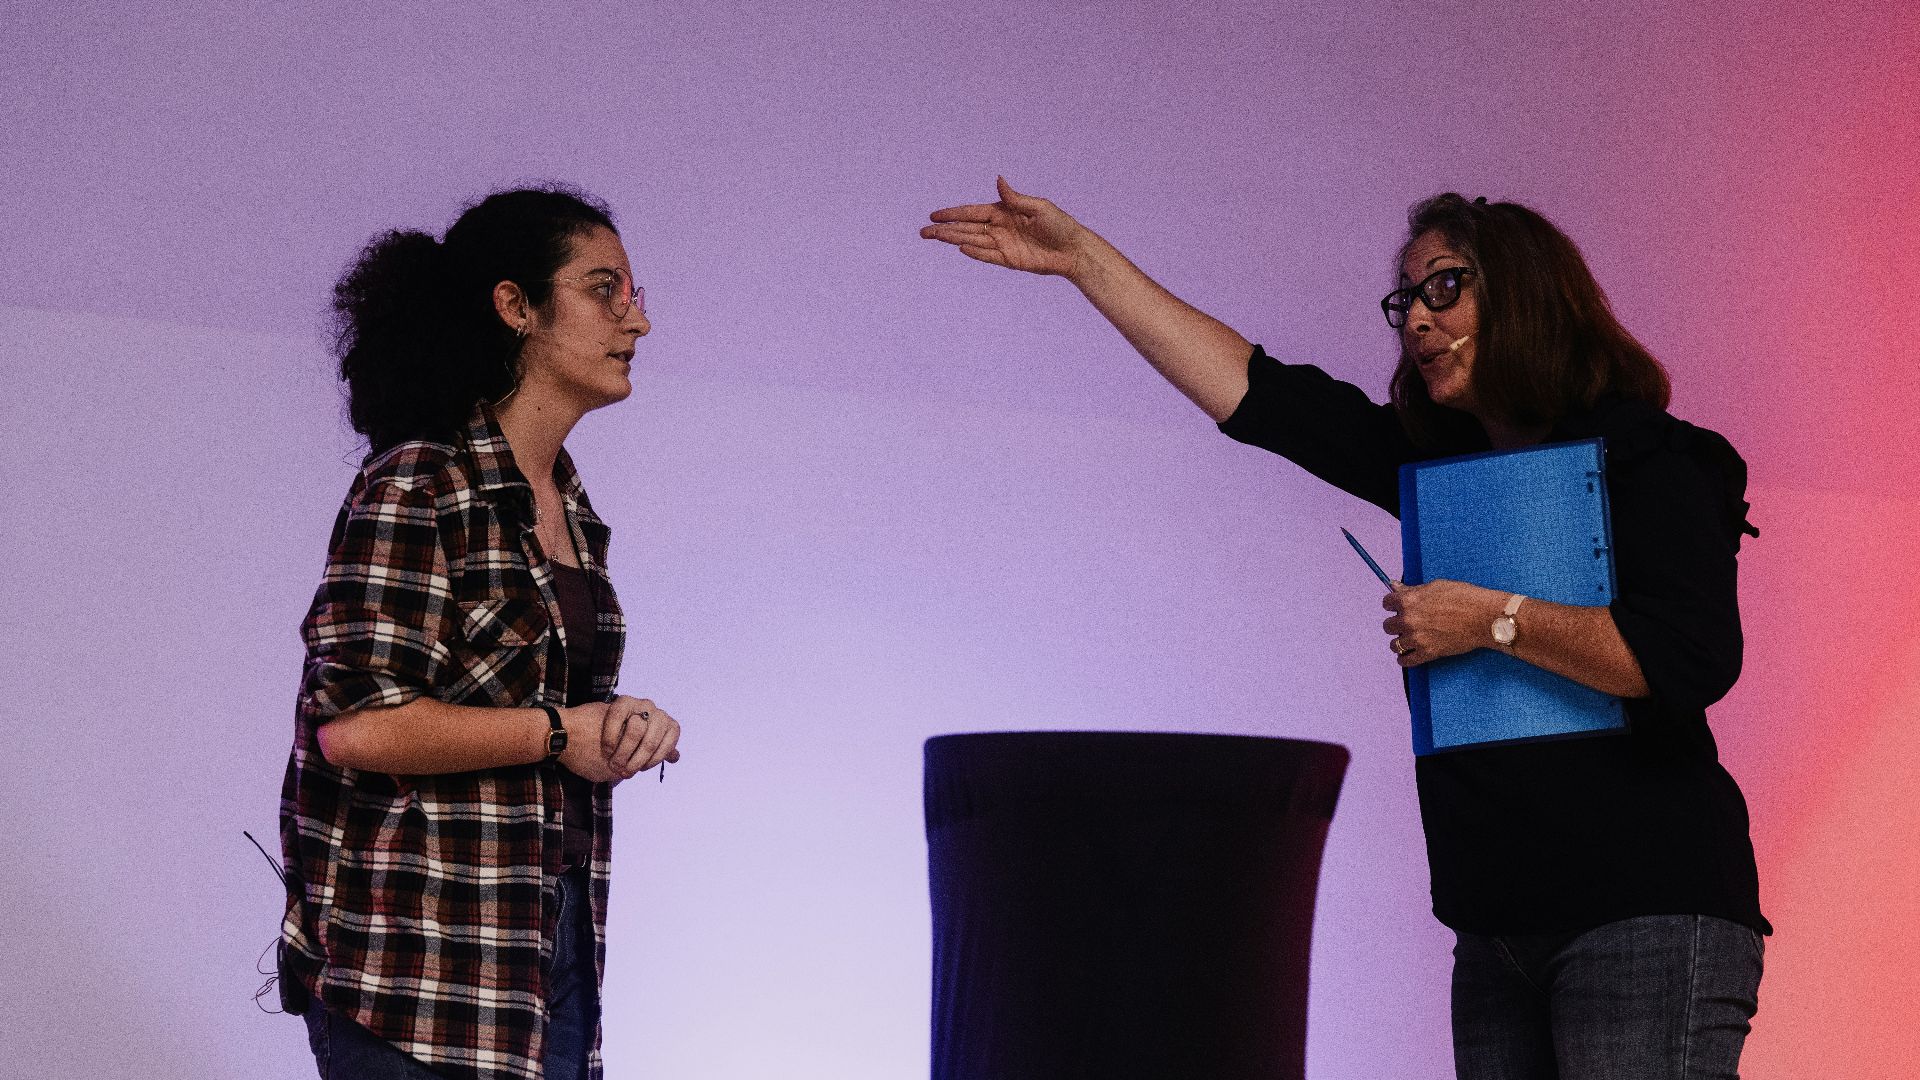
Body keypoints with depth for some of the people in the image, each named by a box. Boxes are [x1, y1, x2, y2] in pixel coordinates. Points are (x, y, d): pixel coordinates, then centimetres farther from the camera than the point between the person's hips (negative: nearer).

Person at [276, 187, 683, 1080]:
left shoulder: (571, 508, 15)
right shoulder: (415, 488, -11)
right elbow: (356, 723, -20)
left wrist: (625, 724, 1)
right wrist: (556, 732, -12)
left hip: (552, 933, 8)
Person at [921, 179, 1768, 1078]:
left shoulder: (1649, 458, -5)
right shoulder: (1438, 458, 16)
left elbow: (1695, 659, -18)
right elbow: (1257, 393, 15)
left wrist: (1495, 620, -16)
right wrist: (1084, 259, 14)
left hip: (1645, 911, -7)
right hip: (1501, 927, 7)